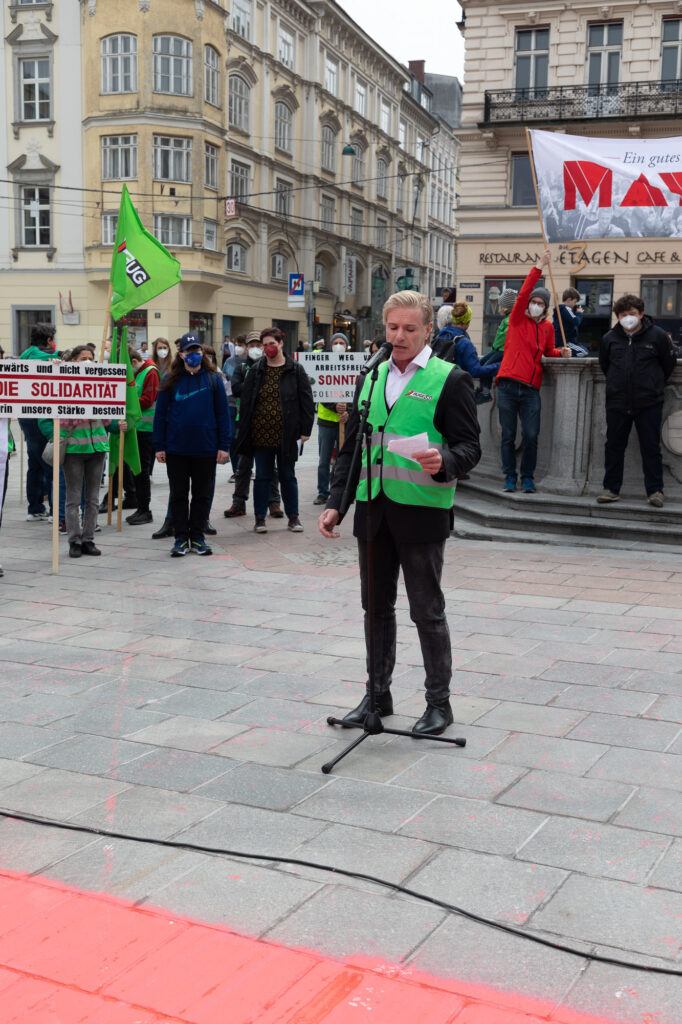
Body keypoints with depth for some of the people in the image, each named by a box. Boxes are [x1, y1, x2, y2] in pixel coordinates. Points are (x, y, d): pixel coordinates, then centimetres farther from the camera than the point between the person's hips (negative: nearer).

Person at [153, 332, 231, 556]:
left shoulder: (212, 379, 2)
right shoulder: (170, 381, 3)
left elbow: (222, 413, 3)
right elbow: (160, 414, 4)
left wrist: (224, 445, -3)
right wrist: (159, 446, 0)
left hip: (206, 448, 0)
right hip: (176, 449, 0)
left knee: (202, 494, 8)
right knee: (178, 494, 7)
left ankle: (197, 538, 18)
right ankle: (181, 539, 16)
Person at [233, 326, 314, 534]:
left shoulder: (296, 370, 0)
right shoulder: (256, 371, 5)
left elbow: (306, 401, -1)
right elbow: (245, 402, 7)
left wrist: (305, 430, -6)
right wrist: (244, 431, 1)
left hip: (286, 436, -1)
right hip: (261, 435, 2)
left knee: (287, 476, 9)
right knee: (262, 476, 8)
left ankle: (293, 517, 19)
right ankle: (260, 518, 16)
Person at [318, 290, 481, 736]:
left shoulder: (450, 380, -3)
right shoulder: (370, 379, 13)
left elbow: (470, 447, -6)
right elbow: (351, 448, 16)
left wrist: (444, 461, -28)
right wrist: (335, 503, 8)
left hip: (421, 512, -5)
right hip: (372, 511, 5)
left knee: (428, 611, 3)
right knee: (377, 607, 13)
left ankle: (439, 701, 16)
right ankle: (378, 694, 27)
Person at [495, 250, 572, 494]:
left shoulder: (547, 327, 14)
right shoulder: (517, 319, 4)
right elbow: (523, 293, -11)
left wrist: (561, 353, 6)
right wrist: (539, 267, -16)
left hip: (531, 389, 2)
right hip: (508, 385, -2)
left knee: (531, 436, -3)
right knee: (508, 435, 2)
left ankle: (527, 478, 9)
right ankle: (509, 477, 12)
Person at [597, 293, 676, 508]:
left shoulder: (657, 335, -2)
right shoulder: (609, 338, 4)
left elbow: (669, 363, 10)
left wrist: (654, 384, 12)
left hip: (649, 404, -2)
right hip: (617, 403, 2)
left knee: (651, 448, 2)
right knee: (614, 447, 6)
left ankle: (655, 490, 9)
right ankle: (611, 489, 16)